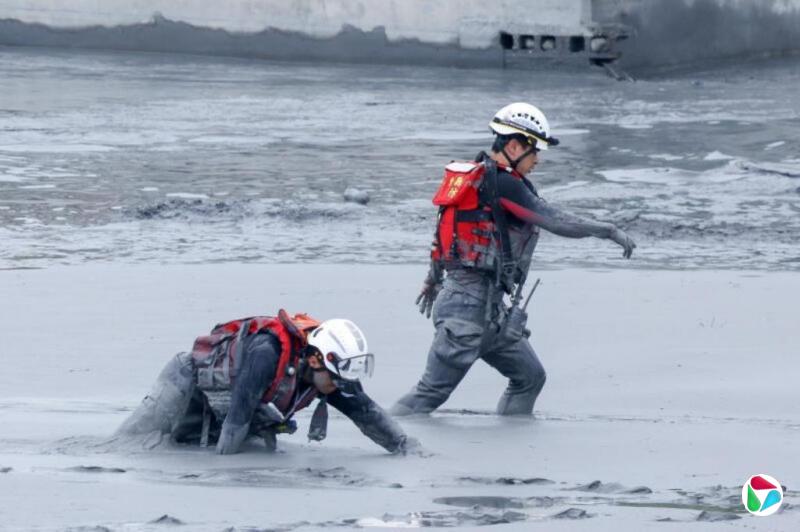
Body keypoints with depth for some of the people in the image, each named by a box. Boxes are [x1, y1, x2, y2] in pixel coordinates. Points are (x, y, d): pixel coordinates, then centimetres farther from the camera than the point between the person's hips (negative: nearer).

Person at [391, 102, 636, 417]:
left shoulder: (478, 177, 14)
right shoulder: (504, 184, -15)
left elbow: (446, 230, 25)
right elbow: (556, 221, -18)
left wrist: (434, 280, 36)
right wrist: (610, 231, -9)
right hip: (471, 305, -11)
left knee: (530, 377, 14)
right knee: (432, 392, -10)